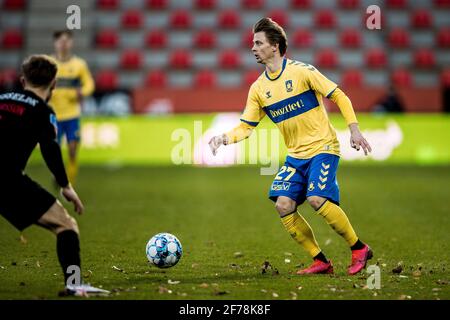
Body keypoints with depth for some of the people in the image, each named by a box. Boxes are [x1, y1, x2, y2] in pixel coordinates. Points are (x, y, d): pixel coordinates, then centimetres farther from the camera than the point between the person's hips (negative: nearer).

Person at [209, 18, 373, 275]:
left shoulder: (302, 71, -9)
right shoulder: (258, 88, 6)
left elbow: (339, 97, -5)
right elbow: (246, 127, 8)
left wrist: (354, 129, -13)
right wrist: (225, 138, -11)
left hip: (322, 147, -6)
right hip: (296, 155, 6)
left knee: (317, 199, -24)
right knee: (283, 205, -11)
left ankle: (359, 249, -6)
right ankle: (321, 261, 1)